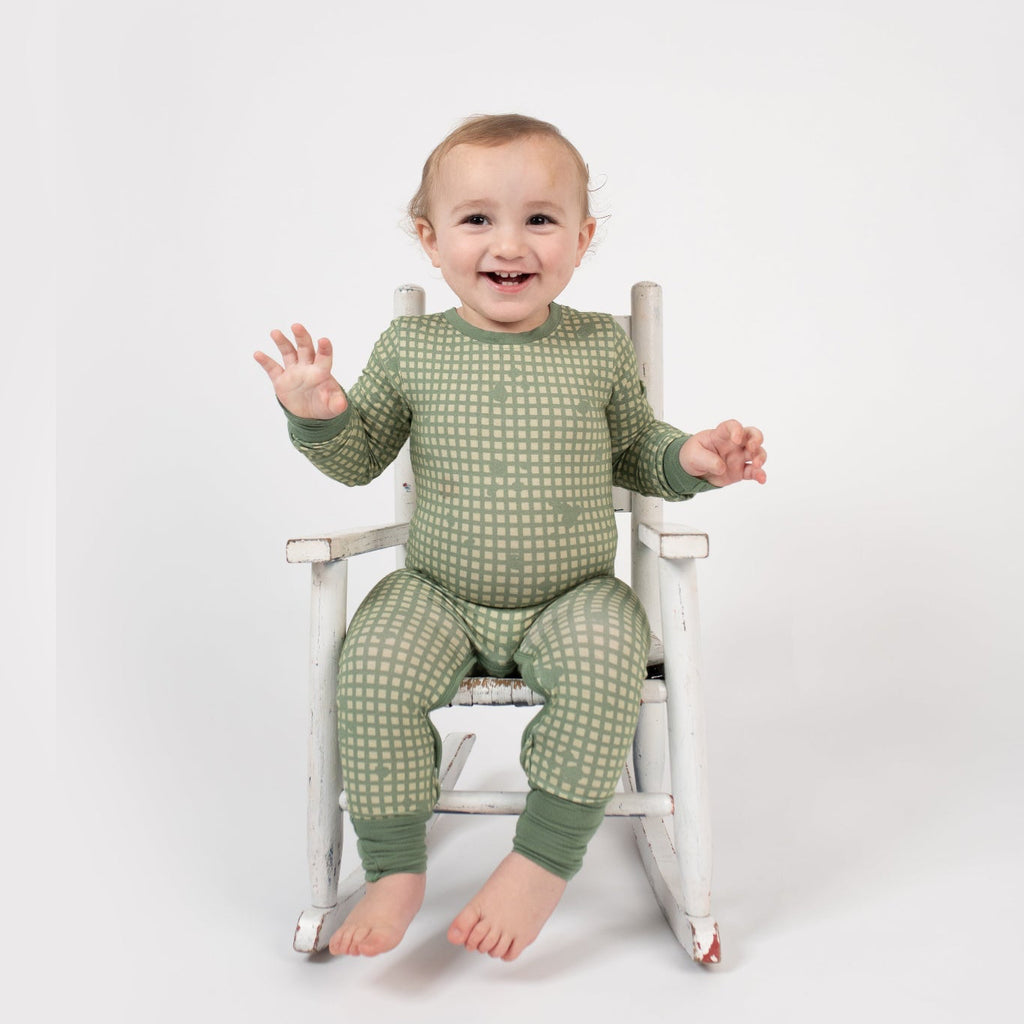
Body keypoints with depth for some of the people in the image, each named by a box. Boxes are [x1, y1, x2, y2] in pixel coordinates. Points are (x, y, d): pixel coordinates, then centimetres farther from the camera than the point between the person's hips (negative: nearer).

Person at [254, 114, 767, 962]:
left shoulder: (600, 347, 2)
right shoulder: (410, 348, 2)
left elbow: (633, 450, 13)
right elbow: (361, 458, 9)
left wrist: (692, 458, -6)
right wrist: (317, 416, -11)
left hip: (575, 596, 0)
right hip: (441, 595, 1)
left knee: (606, 658, -30)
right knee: (376, 665, -24)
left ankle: (545, 860, -10)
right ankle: (396, 868, -3)